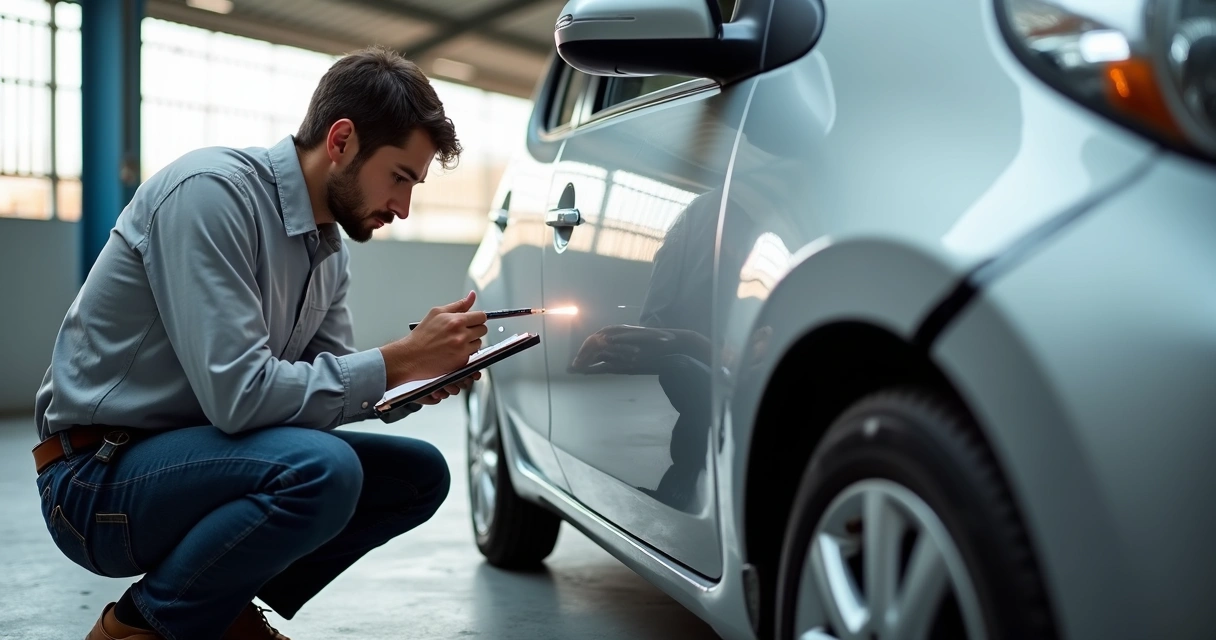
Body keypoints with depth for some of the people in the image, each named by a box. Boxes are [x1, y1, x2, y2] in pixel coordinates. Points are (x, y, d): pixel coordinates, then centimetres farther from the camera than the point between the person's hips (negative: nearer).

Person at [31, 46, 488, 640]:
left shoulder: (330, 246, 7)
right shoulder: (211, 190, -21)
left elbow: (324, 380, 11)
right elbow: (239, 395, -29)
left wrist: (420, 376, -9)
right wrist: (396, 362, -22)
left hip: (200, 449, 9)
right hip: (99, 479, -9)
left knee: (420, 475, 2)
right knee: (321, 469, -32)